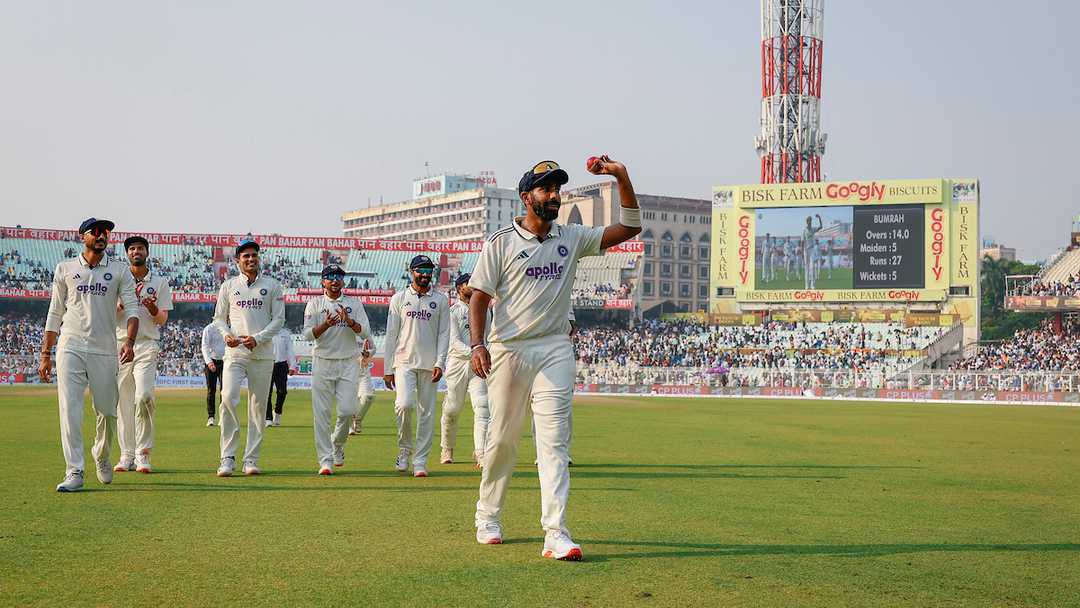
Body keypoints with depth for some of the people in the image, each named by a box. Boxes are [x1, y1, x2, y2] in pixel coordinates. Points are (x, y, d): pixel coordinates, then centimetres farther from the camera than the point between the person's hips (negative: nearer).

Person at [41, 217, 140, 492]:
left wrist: (129, 341, -19)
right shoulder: (65, 269, 9)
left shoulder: (120, 271, 8)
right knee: (69, 410, -10)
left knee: (107, 411, 5)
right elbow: (55, 314, 10)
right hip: (70, 348, 0)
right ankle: (74, 472, -8)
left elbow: (132, 309, -1)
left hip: (105, 351, 1)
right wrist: (45, 355, 6)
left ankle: (101, 456, 32)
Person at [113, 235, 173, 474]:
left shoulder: (160, 282, 10)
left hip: (147, 345, -2)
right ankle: (127, 455, 10)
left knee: (144, 396, -19)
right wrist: (122, 304, -15)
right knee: (123, 401, 2)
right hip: (121, 344, 2)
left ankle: (143, 453, -10)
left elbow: (162, 320, 4)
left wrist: (153, 309, -18)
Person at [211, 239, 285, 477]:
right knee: (228, 398, -16)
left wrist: (258, 338, -11)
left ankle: (251, 459, 8)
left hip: (262, 354, 0)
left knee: (258, 405, 1)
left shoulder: (272, 286, 7)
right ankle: (228, 457, -11)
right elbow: (219, 318, 15)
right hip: (235, 352, 0)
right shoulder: (228, 286, 11)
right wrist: (226, 334, -7)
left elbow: (279, 319, 3)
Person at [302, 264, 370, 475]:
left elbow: (365, 332, -2)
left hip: (348, 364, 1)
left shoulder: (354, 304, 9)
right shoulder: (315, 304, 7)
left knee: (347, 410, -8)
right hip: (322, 363, 0)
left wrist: (349, 321, -20)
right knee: (322, 412, -4)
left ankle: (337, 444, 20)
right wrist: (326, 325, -22)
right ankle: (325, 460, 1)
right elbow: (308, 334, -4)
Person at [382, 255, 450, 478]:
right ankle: (405, 448, 3)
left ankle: (420, 461, 7)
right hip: (404, 362, -1)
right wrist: (388, 369, 3)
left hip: (429, 365, 1)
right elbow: (391, 335, 7)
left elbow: (444, 334, 6)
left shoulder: (441, 300, 9)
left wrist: (440, 363, -7)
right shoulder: (399, 298, 8)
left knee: (427, 412, 0)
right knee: (405, 405, -19)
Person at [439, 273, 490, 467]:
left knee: (482, 406, -13)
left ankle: (480, 454, -17)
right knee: (452, 409, 3)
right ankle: (447, 449, 24)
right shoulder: (453, 311, 1)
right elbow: (455, 342, -10)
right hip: (458, 363, -3)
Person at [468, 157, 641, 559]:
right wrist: (477, 345, -17)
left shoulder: (572, 238, 10)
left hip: (555, 349, 2)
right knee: (502, 439, 7)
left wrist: (622, 178, -4)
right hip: (508, 350, -2)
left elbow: (630, 227, 8)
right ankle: (488, 518, 27)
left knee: (554, 440, -8)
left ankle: (556, 534, -14)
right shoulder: (501, 243, 1)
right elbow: (479, 297, -3)